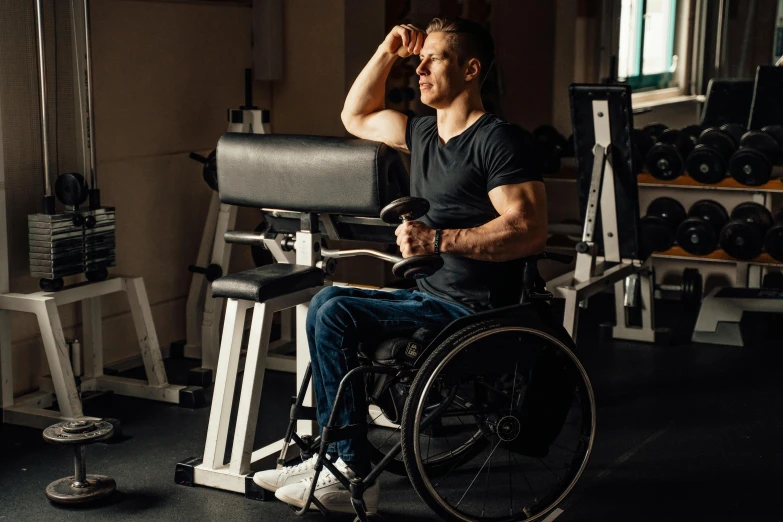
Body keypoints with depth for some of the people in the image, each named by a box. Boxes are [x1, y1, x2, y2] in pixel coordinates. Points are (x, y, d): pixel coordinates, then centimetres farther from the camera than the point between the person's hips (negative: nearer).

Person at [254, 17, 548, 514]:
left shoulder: (500, 141, -14)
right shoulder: (425, 132, 14)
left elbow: (531, 230, -24)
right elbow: (357, 117, 29)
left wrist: (439, 239, -29)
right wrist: (386, 53, 16)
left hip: (473, 310, -10)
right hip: (432, 295, 10)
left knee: (336, 315, -17)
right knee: (328, 302, 7)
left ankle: (355, 477, -10)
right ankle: (332, 457, 6)